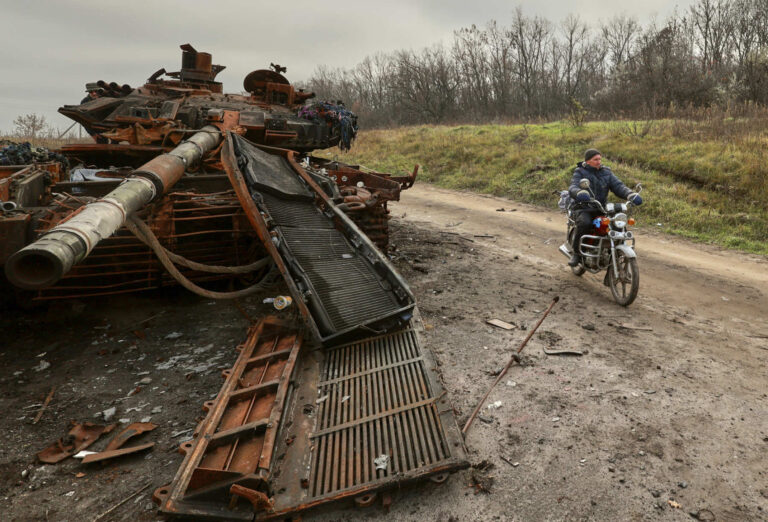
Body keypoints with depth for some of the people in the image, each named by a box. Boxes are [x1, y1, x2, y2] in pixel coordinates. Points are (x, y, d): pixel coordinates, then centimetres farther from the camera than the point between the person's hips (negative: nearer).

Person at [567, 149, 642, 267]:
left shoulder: (606, 172, 12)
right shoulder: (580, 172, 0)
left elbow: (618, 186, 0)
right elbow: (573, 187, -19)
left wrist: (631, 195, -21)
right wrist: (579, 193, -45)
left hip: (602, 209, 4)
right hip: (583, 209, -4)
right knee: (585, 223, -36)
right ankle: (576, 252, -16)